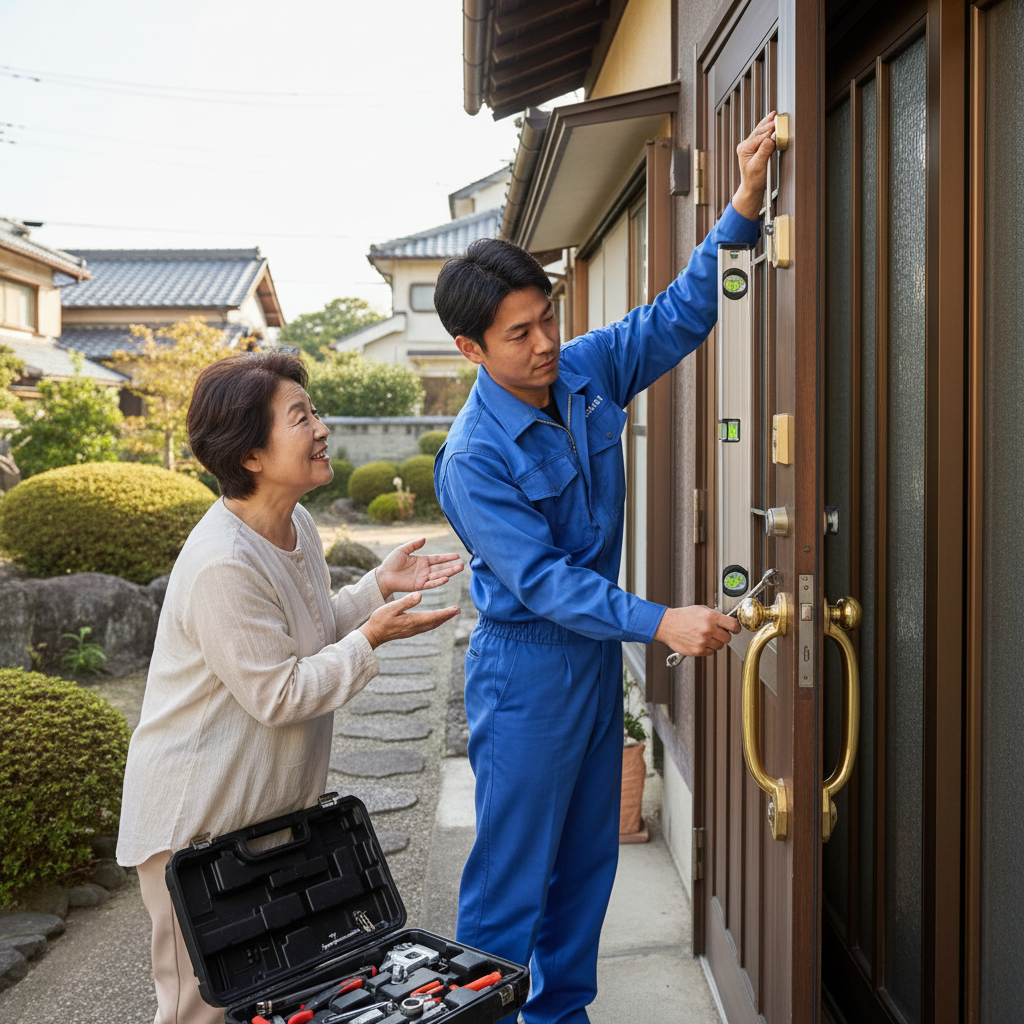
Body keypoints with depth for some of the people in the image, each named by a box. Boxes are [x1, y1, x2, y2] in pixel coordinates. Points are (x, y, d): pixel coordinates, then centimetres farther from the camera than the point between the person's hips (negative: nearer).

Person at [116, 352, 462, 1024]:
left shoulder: (296, 525, 2)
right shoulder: (223, 565, -28)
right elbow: (279, 695, -23)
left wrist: (380, 586, 2)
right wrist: (373, 638, -18)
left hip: (276, 807, 9)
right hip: (199, 822, -9)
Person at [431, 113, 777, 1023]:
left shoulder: (588, 372, -3)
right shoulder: (473, 459, -22)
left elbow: (679, 315, 1)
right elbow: (540, 580, -26)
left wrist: (744, 207, -11)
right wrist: (660, 622, -34)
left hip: (599, 651, 7)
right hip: (527, 667, -7)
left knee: (588, 859, 18)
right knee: (513, 873, 3)